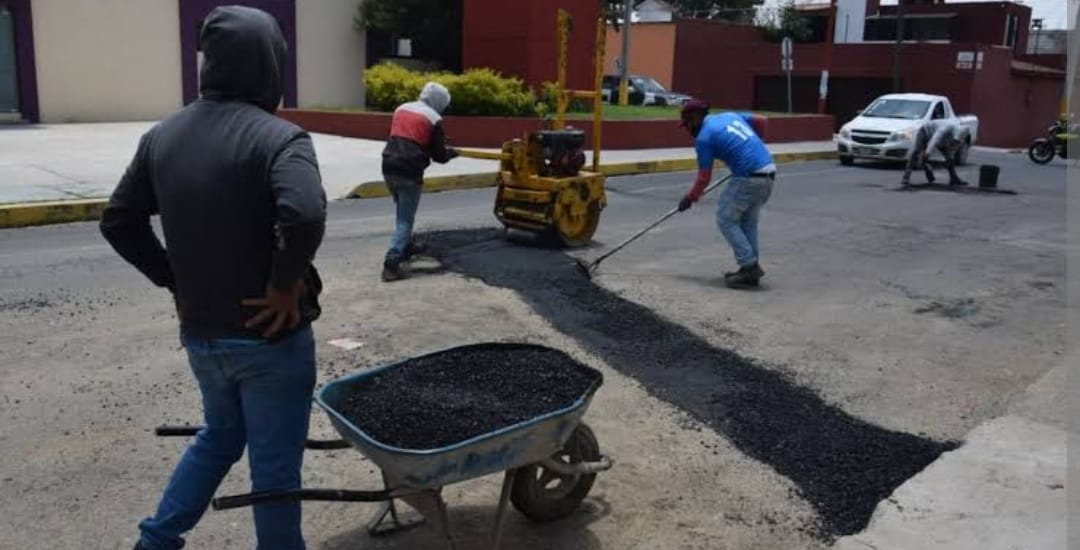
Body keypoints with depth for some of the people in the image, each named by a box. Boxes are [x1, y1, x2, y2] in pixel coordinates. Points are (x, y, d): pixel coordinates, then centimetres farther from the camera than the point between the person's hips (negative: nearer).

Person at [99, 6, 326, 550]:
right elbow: (304, 216, -35)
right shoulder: (279, 137, -17)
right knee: (274, 464, 9)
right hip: (269, 335, -6)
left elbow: (119, 221, 10)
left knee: (220, 434, 28)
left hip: (199, 332, 7)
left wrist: (173, 279, 12)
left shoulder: (163, 135, 5)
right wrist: (285, 286, -20)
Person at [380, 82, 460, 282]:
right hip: (409, 172, -6)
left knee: (403, 212, 27)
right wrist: (452, 152, 22)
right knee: (406, 218, -1)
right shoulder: (434, 119, -2)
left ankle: (406, 246, 42)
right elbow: (439, 156, 0)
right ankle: (392, 263, -10)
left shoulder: (401, 109, 17)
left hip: (389, 168, 7)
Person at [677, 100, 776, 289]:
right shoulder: (730, 115, 17)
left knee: (726, 219, 5)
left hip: (749, 178, -8)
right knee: (748, 222, 18)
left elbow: (704, 178, -2)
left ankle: (749, 266, 0)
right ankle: (752, 268, 19)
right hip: (769, 174, 8)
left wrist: (689, 199, 12)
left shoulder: (703, 137, -4)